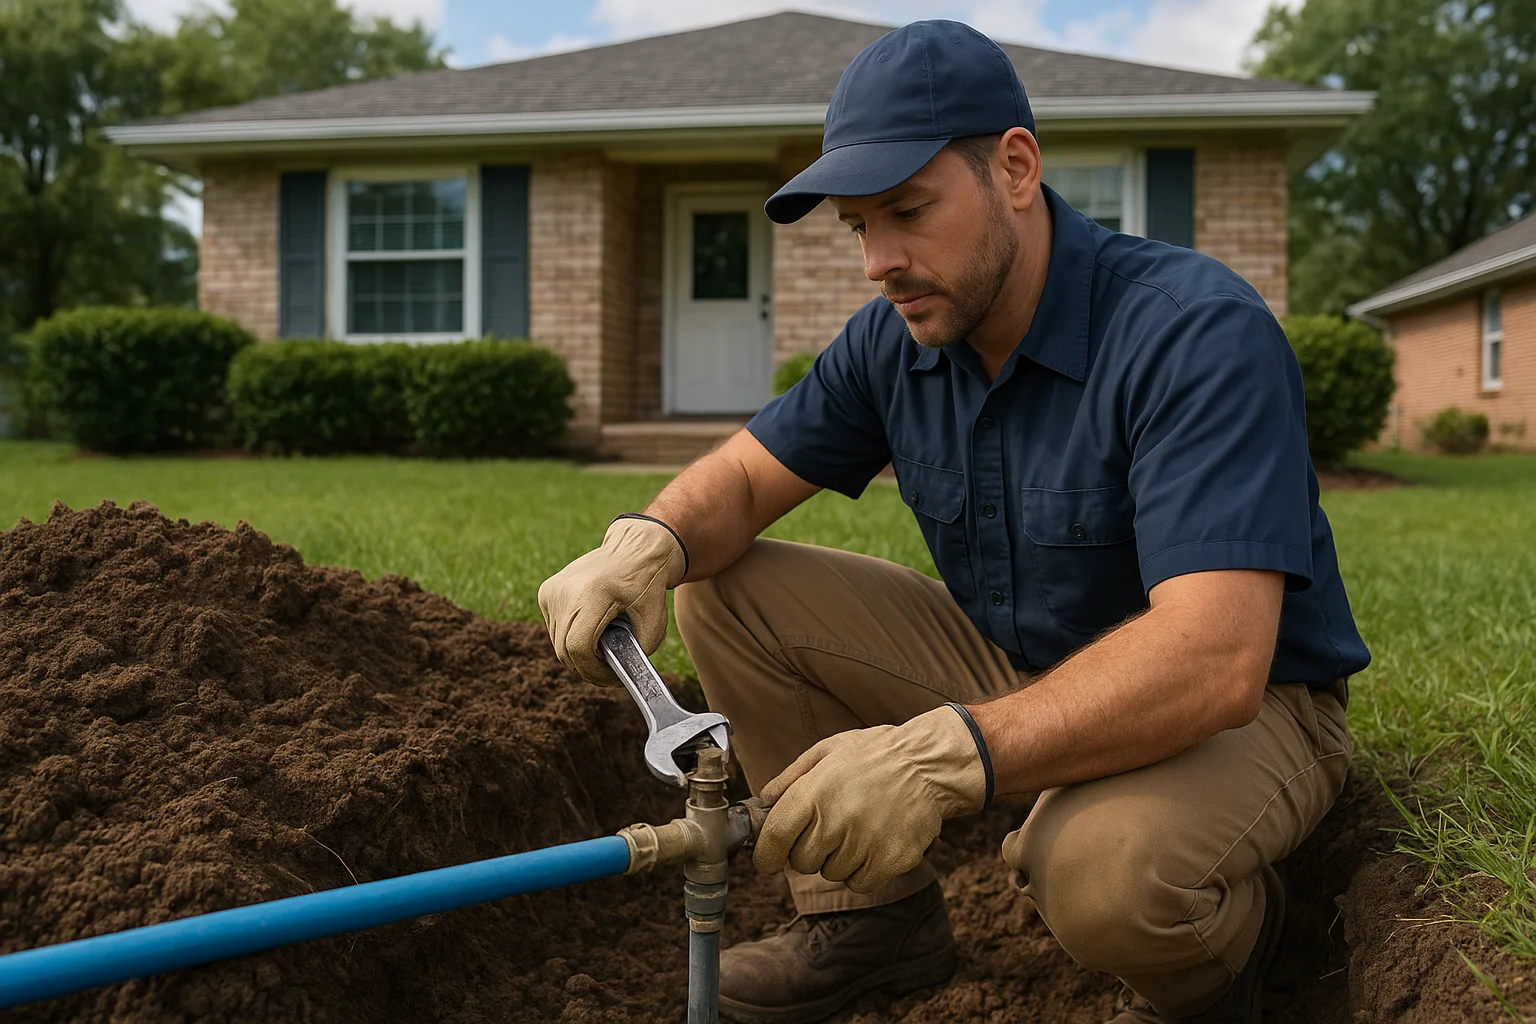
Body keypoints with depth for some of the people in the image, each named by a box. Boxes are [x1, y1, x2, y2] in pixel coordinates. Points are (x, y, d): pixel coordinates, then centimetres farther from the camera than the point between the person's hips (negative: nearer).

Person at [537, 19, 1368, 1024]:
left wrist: (948, 753, -50)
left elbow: (1214, 658, -38)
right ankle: (871, 911, 7)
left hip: (1243, 706, -6)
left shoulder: (1198, 329, -27)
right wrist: (648, 541, -23)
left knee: (1106, 865, -40)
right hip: (1015, 670, 6)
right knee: (725, 585, -4)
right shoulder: (896, 340, -4)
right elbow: (742, 478, 3)